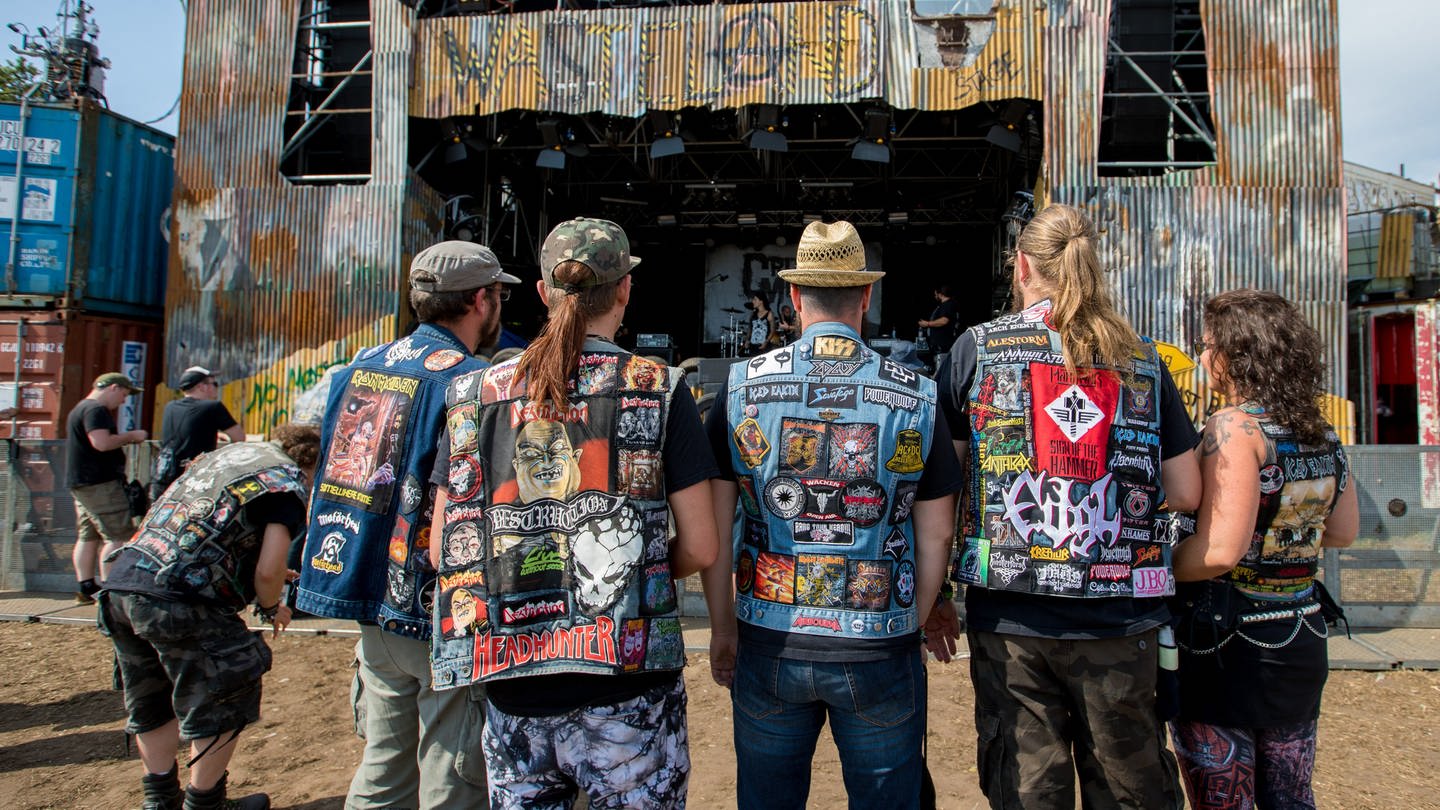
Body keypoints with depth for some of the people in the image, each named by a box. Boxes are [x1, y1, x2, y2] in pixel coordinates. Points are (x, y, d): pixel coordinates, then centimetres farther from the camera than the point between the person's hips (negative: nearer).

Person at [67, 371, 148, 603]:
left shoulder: (80, 408, 22)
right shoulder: (96, 410, -13)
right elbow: (102, 443, -24)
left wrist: (124, 438, 16)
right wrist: (130, 436, -11)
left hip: (79, 482, 11)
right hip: (99, 483, -11)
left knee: (87, 537, 11)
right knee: (118, 537, -10)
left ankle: (85, 588, 14)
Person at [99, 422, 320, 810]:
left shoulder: (229, 452, 21)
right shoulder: (288, 481, -3)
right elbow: (267, 572, -11)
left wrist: (274, 575, 31)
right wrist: (272, 608, 11)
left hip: (121, 579, 9)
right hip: (177, 600, -9)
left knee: (153, 705, 24)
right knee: (222, 705, 11)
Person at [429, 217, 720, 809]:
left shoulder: (477, 393, 2)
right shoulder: (658, 389, -6)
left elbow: (443, 550, 3)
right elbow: (700, 547, -7)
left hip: (508, 682, 3)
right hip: (625, 686, -2)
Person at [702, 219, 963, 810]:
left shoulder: (741, 387, -4)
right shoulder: (917, 398, -4)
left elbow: (714, 527, -3)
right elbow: (936, 535, 1)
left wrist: (723, 628, 8)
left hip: (769, 648, 1)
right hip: (880, 651, 0)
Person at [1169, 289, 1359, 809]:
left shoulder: (1235, 426, -18)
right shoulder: (1321, 434, 5)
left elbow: (1220, 550, -24)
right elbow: (1344, 531, 17)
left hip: (1227, 640, -7)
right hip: (1302, 639, 8)